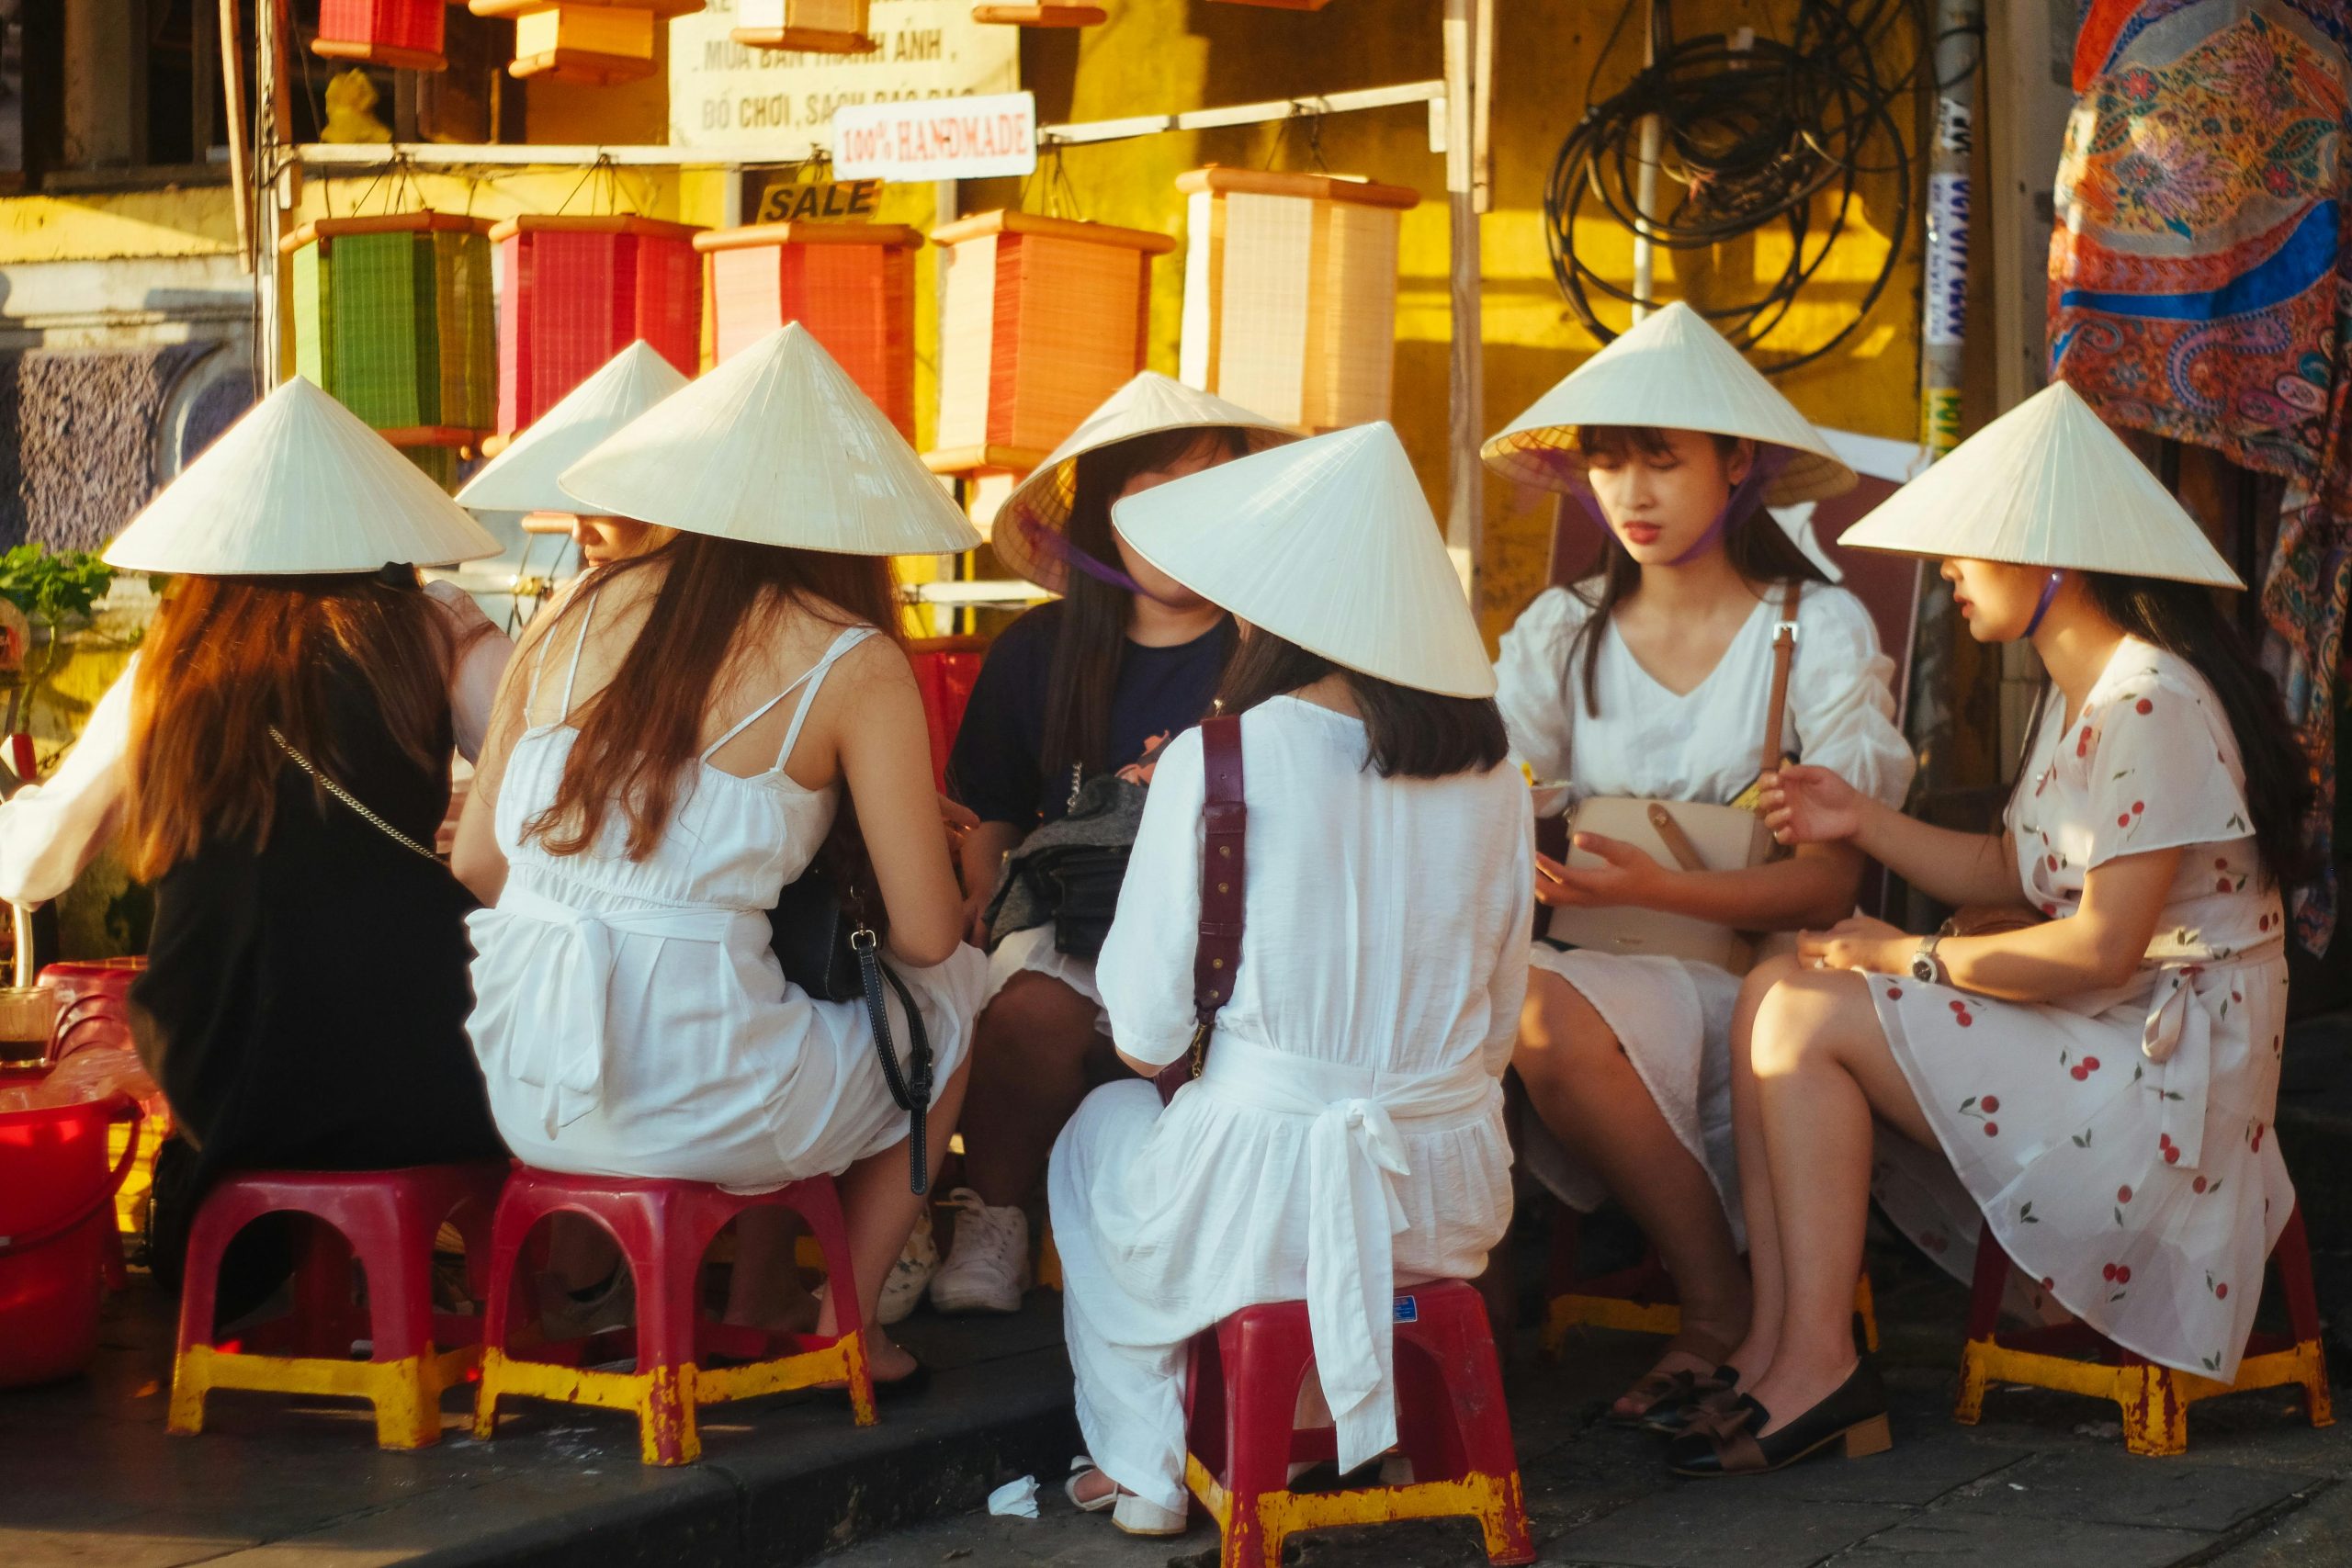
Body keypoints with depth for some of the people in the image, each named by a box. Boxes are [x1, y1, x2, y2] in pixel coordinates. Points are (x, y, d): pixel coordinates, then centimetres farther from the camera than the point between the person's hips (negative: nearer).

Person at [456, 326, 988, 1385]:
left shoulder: (577, 614, 7)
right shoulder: (854, 664, -5)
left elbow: (477, 864, 9)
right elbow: (926, 932, -3)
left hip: (521, 1094, 5)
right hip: (696, 1108, -5)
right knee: (959, 987, 23)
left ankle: (746, 1302, 33)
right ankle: (843, 1321, 27)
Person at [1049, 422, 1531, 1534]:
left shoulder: (1216, 760, -13)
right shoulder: (1491, 776, 0)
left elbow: (1145, 1036, -10)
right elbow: (1496, 1035, 8)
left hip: (1258, 1204, -4)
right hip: (1450, 1206, 4)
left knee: (1098, 1129, 30)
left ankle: (1143, 1465, 33)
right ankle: (1335, 1429, 41)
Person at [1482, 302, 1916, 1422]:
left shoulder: (1819, 630, 0)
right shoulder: (1561, 633, 11)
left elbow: (1827, 885, -7)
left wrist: (1654, 887, -22)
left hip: (1755, 979, -3)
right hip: (1598, 967, 3)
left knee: (1550, 1017, -31)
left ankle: (1723, 1311, -14)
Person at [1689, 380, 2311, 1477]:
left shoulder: (2154, 706, -19)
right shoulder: (2076, 693, 13)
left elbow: (2102, 949, -24)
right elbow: (2018, 877, 16)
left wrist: (1909, 956, -14)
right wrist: (1867, 824, 4)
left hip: (2163, 1076, -10)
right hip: (2096, 1039, 10)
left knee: (1810, 1017, -17)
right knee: (1774, 995, -2)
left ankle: (1817, 1363, -12)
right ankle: (1770, 1352, -9)